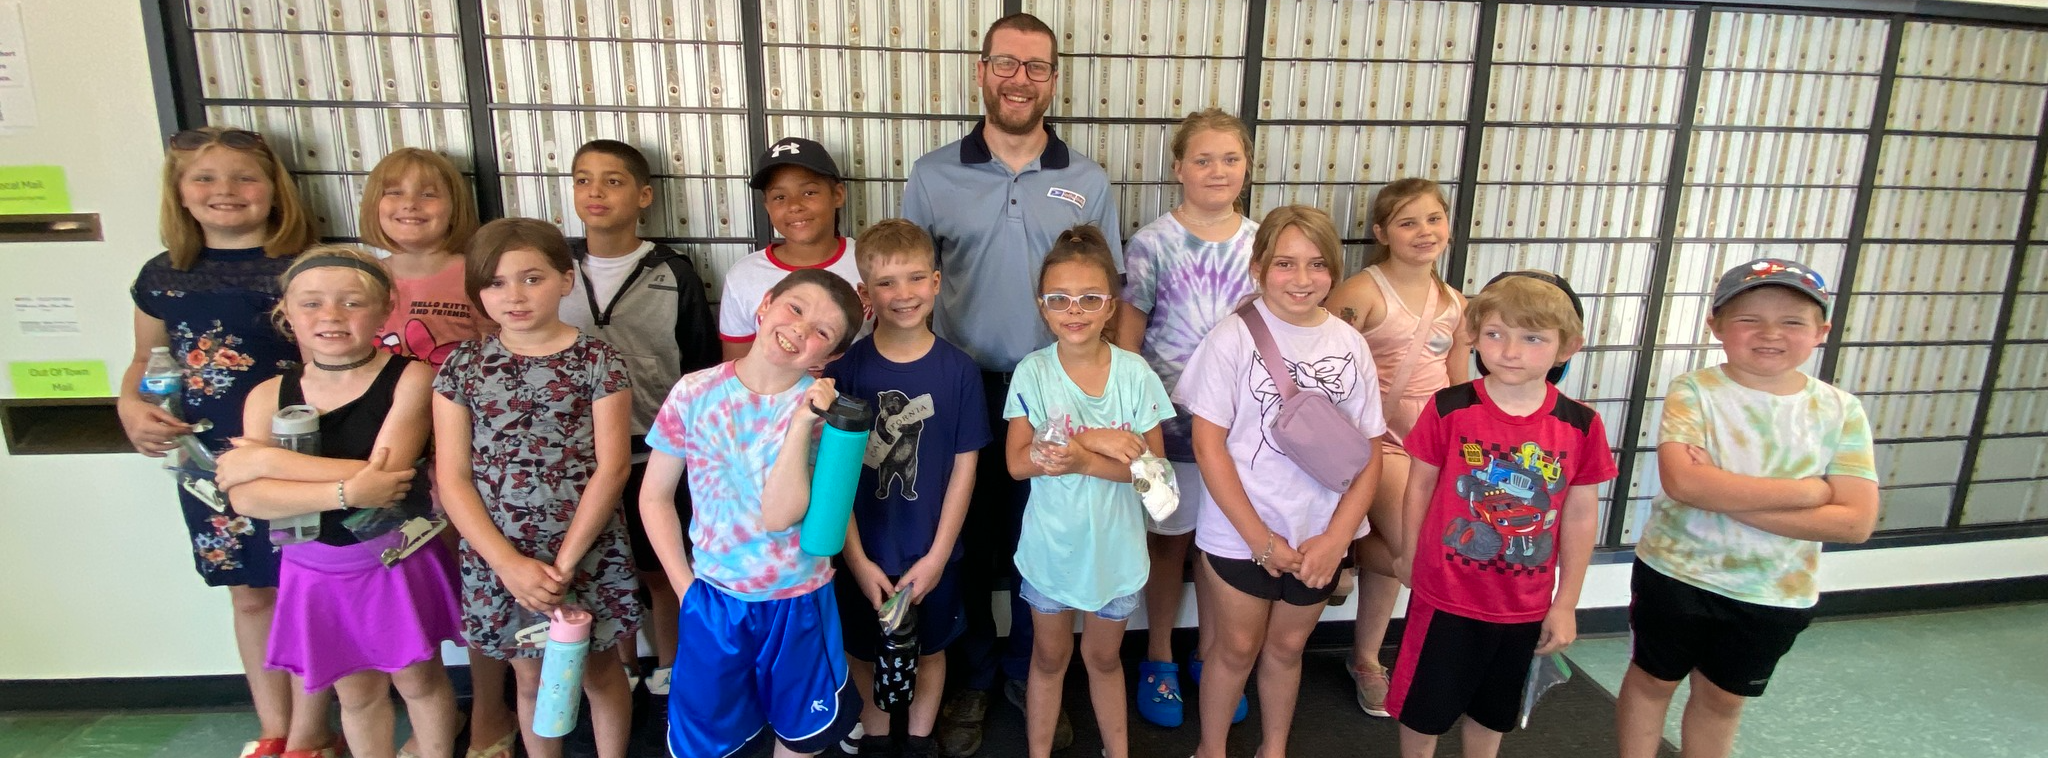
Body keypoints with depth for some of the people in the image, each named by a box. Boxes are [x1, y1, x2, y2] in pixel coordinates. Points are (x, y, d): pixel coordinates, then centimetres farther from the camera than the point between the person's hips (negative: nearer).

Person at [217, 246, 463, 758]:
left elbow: (384, 473, -25)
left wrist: (265, 460, -16)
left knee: (418, 679, 14)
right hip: (318, 570, 3)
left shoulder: (410, 379, -15)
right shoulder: (269, 396, -3)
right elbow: (246, 498, -14)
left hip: (400, 560, -3)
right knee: (355, 692, 18)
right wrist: (345, 491, -28)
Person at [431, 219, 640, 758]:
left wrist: (564, 563, -13)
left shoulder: (597, 360, -6)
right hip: (497, 558, 2)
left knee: (598, 669, 13)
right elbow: (452, 479, -3)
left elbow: (611, 467, -10)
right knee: (531, 677, 17)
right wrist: (509, 563, -12)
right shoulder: (462, 366, 0)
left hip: (587, 552, -2)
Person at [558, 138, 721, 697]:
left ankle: (668, 673, 32)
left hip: (657, 453, -2)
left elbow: (702, 370, -2)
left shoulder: (674, 275, -6)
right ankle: (622, 669, 37)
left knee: (659, 571, 12)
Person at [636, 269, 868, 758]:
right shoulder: (694, 394, -11)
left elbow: (779, 516, -24)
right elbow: (655, 497, -1)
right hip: (712, 598, 1)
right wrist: (683, 584, -4)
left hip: (799, 601, 0)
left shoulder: (819, 408, -14)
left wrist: (801, 424, -31)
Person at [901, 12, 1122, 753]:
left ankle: (1029, 674, 35)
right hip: (962, 394, 0)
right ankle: (971, 679, 33)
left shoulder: (1089, 182, 2)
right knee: (966, 542, 12)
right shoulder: (932, 175, -1)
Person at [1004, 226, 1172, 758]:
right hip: (1051, 544, 0)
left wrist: (1083, 461, -28)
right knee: (1049, 657, 19)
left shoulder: (1134, 373, -13)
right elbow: (1019, 462, -18)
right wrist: (1095, 439, -27)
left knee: (1103, 657, 20)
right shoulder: (1032, 373, -13)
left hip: (1114, 546, 0)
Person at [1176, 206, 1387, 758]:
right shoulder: (1234, 337, -12)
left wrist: (1336, 537, -9)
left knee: (1287, 647, 19)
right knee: (1237, 649, 12)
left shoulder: (1349, 346, -2)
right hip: (1239, 534, -3)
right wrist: (1259, 537, -14)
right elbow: (1208, 444, -13)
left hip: (1319, 538, 3)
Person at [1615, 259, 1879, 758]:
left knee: (1723, 698, 21)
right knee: (1653, 680, 17)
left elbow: (1856, 521, -15)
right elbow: (1684, 481, -30)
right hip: (1675, 574, -2)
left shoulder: (1840, 412, -6)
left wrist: (1723, 496, -24)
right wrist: (1808, 490, -23)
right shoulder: (1694, 392, -14)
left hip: (1775, 595, 2)